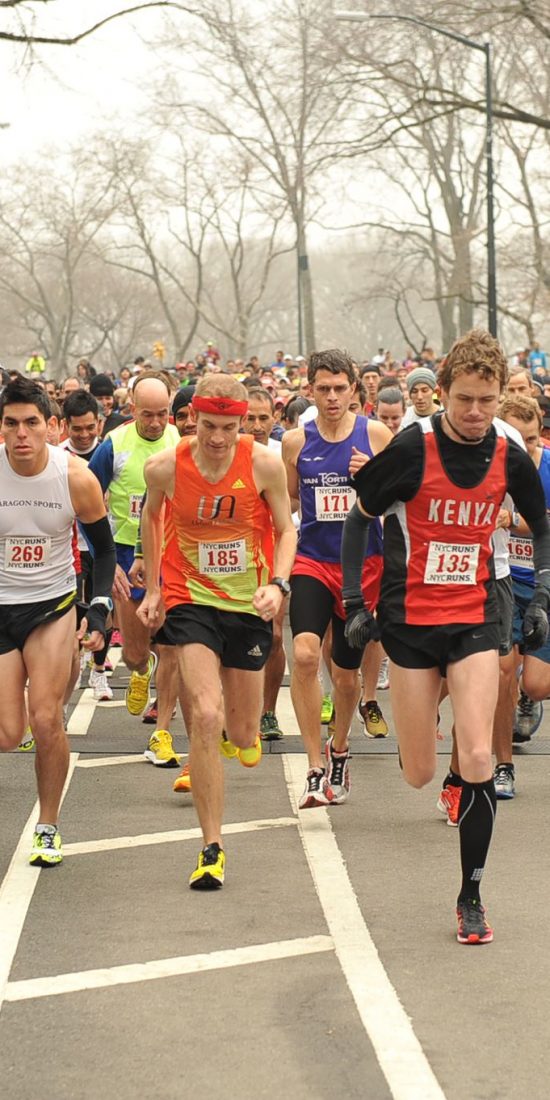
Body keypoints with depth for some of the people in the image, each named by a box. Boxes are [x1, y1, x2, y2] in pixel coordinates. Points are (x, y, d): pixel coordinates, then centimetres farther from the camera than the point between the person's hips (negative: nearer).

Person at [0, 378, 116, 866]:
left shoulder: (76, 477, -12)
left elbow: (104, 549, 2)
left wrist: (100, 611, -9)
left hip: (53, 604, 0)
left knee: (46, 721, -10)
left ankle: (48, 828, 9)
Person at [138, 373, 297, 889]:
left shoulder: (264, 464, -13)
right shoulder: (164, 467, -12)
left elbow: (285, 529, 0)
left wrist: (277, 584, -17)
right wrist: (152, 587, 14)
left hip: (249, 604, 2)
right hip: (190, 600, -1)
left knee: (241, 732, 11)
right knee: (205, 717, -20)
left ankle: (245, 728, 54)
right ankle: (212, 848, -12)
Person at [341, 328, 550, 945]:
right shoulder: (413, 449, -13)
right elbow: (358, 518, 0)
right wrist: (354, 604, -4)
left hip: (475, 620, 1)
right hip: (410, 619, -1)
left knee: (477, 758, -13)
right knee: (418, 775, 4)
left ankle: (470, 897, 0)